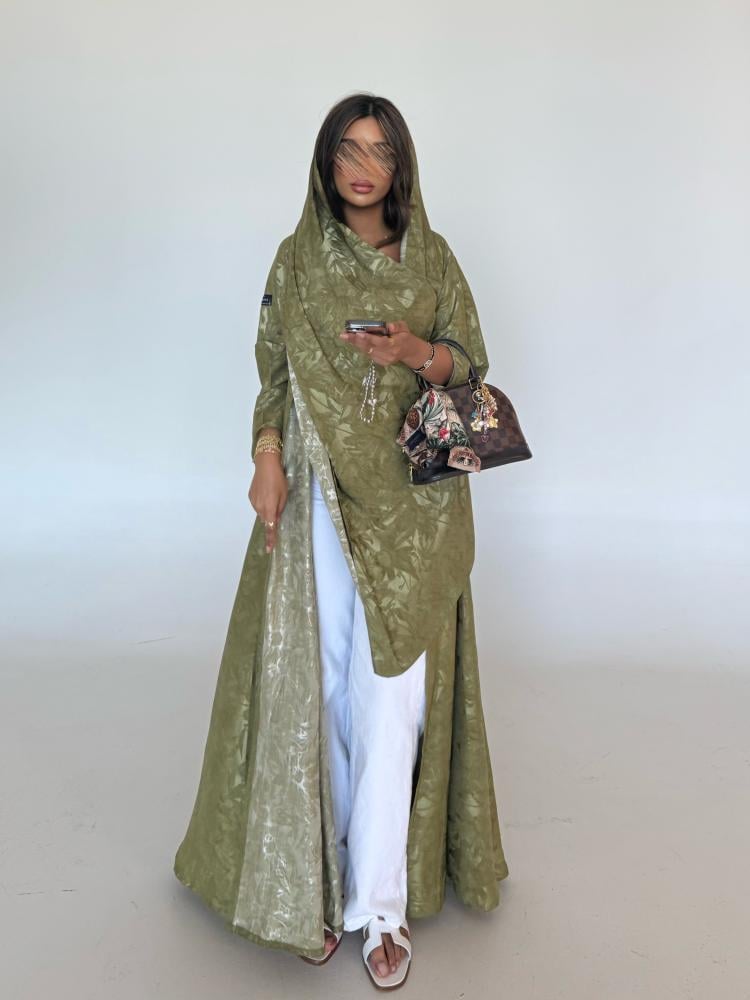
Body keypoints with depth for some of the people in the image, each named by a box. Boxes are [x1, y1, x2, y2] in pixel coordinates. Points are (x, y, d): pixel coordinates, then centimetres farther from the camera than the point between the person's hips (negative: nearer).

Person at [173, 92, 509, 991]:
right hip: (319, 490, 1)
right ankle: (321, 874, 23)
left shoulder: (432, 258, 6)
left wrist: (418, 354, -14)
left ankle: (381, 901, 9)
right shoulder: (297, 257, 7)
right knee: (319, 676, 4)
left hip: (412, 498, 0)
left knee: (391, 688, -3)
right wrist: (268, 463, -7)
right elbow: (273, 373, 6)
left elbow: (471, 362, 7)